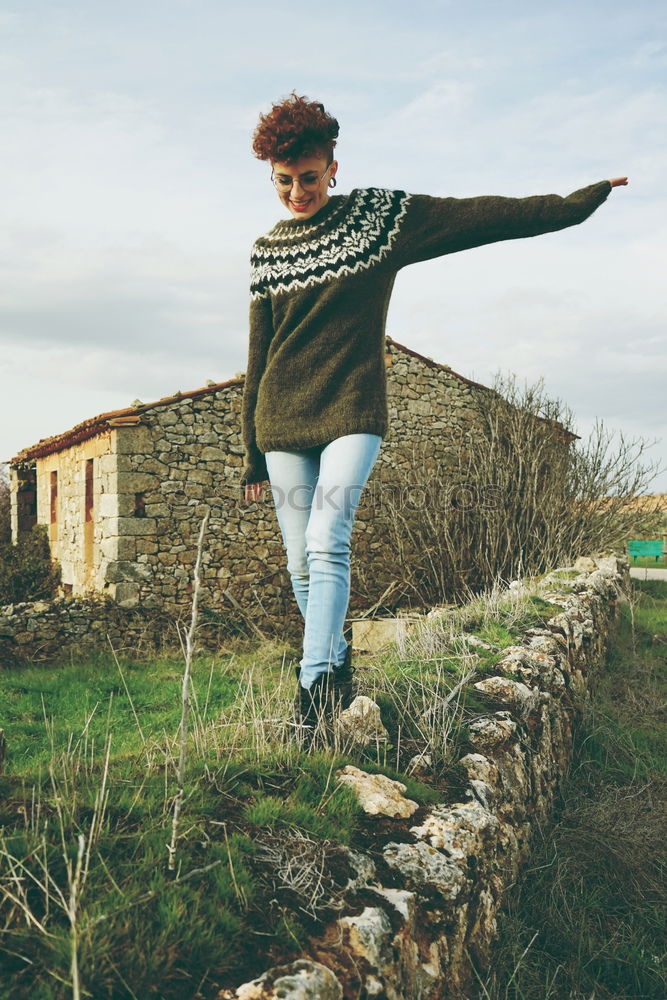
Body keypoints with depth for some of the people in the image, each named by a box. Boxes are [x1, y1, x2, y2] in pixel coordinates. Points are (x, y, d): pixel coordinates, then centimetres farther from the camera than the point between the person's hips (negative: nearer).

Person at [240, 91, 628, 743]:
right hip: (282, 422, 3)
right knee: (302, 563, 4)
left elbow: (484, 217, 5)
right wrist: (252, 453, 14)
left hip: (353, 414, -3)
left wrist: (584, 200, 6)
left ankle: (315, 681, -17)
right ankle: (335, 662, 22)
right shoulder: (266, 252, 10)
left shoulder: (380, 215, 2)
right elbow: (257, 358, 14)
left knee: (326, 543, -21)